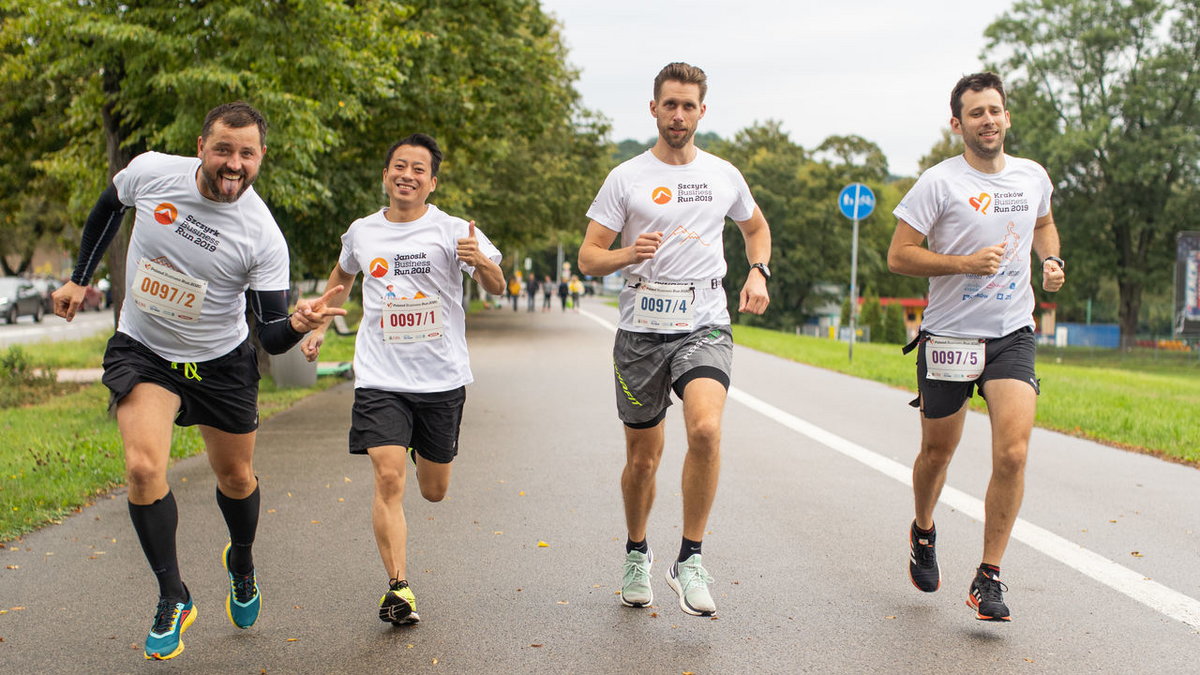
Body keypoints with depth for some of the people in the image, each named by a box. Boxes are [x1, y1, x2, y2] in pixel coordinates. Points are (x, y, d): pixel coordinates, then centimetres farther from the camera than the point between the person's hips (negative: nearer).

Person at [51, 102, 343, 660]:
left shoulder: (263, 236, -22)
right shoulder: (151, 172, -17)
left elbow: (272, 336, -19)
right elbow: (109, 207, 8)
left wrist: (297, 323, -41)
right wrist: (79, 278, 10)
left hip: (221, 362, 0)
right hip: (142, 352, 0)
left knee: (236, 477, 12)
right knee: (143, 467, -20)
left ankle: (241, 564, 46)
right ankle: (173, 599, -3)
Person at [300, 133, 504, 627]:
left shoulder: (451, 231, -4)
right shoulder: (361, 232, 5)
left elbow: (497, 288, -12)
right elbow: (342, 278, 27)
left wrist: (480, 262, -34)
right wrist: (319, 327, 17)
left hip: (442, 379, 0)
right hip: (381, 379, 1)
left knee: (434, 491, 13)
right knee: (389, 478, -16)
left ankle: (420, 447, 48)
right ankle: (398, 587, -11)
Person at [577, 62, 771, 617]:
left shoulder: (724, 176, 9)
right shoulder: (626, 178, 2)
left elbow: (756, 226, 28)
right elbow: (588, 258, 0)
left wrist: (758, 272, 9)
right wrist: (629, 254, -21)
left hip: (704, 327, 0)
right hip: (641, 331, 0)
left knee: (706, 429, -26)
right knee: (643, 458, 9)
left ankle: (689, 561, -12)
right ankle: (637, 553, 36)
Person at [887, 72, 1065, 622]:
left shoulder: (1033, 177, 6)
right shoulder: (938, 183, -8)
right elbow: (898, 255, -10)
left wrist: (1051, 260, 7)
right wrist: (966, 262, -20)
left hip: (1013, 335, 2)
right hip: (948, 336, -2)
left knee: (1013, 453, -13)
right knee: (938, 451, 12)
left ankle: (988, 578, -2)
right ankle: (923, 531, 44)